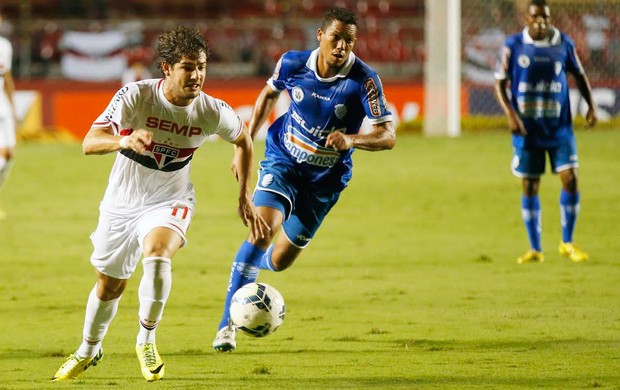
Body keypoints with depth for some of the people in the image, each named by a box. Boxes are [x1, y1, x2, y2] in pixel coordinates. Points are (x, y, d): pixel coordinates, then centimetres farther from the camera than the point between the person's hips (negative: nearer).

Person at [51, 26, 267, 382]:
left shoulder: (212, 112, -17)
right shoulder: (136, 96, -23)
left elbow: (244, 141, 6)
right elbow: (90, 144, -31)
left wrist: (245, 198, 6)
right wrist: (124, 140, -52)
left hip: (170, 202, -1)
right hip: (122, 201, 1)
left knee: (157, 256, -32)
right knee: (109, 285, 15)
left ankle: (147, 339, -10)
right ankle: (89, 350, 44)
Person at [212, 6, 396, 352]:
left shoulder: (364, 80, -22)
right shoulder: (293, 64, -13)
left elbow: (388, 135, -25)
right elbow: (270, 93, 10)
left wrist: (351, 140, -44)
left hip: (324, 180, 0)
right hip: (282, 162, 0)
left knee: (279, 261, 8)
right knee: (261, 232, -24)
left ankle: (245, 266, 47)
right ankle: (227, 324, -14)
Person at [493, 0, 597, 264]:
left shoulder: (563, 43, 1)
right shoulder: (513, 46, -4)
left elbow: (579, 74, 15)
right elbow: (500, 83, -1)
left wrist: (591, 104, 2)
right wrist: (510, 114, -15)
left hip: (559, 126, 1)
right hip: (527, 130, -1)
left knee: (570, 179, -10)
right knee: (530, 187, 2)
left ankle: (567, 243, 6)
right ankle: (535, 250, 12)